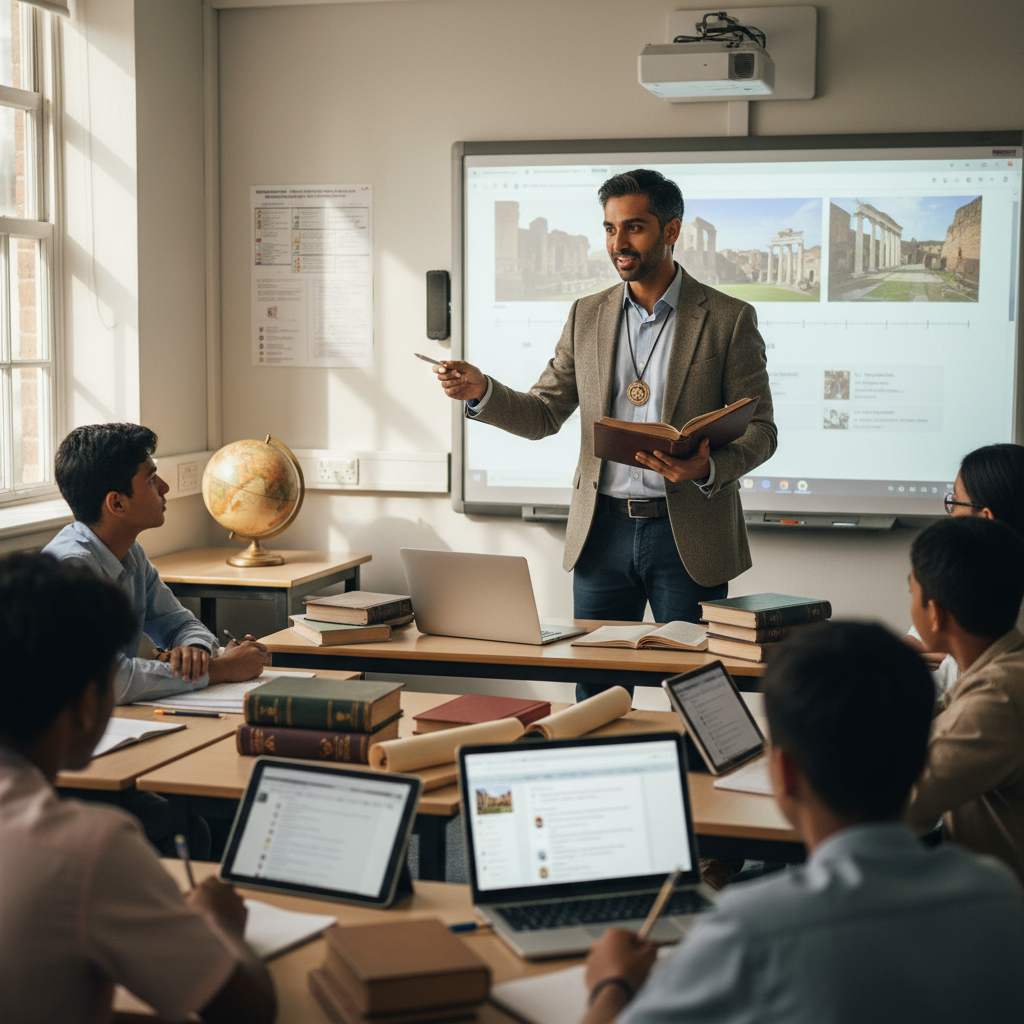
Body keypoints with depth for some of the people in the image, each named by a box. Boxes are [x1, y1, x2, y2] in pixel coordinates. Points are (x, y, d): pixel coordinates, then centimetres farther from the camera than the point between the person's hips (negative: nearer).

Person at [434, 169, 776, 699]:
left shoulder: (729, 319, -1)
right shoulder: (587, 316, 10)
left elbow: (759, 430, -2)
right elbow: (543, 414, 11)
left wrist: (709, 469, -22)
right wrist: (481, 391, -8)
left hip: (688, 534, -3)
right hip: (603, 531, 3)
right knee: (595, 697, 7)